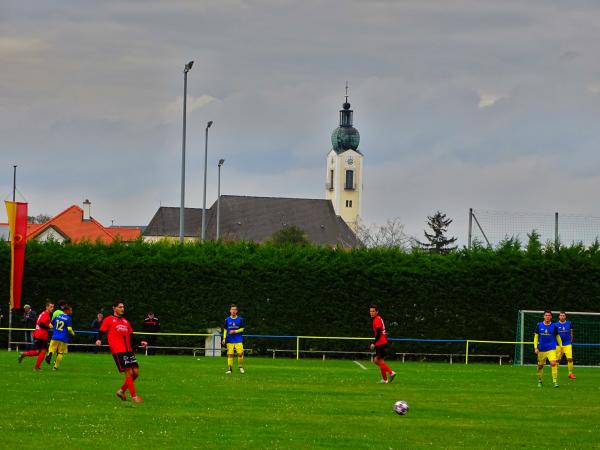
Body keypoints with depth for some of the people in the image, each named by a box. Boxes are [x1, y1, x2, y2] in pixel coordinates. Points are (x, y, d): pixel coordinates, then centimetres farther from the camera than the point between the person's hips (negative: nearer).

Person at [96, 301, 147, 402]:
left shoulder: (125, 321, 24)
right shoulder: (108, 320, 6)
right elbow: (102, 332, -1)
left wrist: (140, 342, 14)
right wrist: (99, 340, -21)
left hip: (128, 350, 7)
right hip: (118, 351, -7)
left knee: (136, 372, 1)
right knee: (129, 372, -12)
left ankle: (121, 391, 19)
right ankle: (134, 396, -7)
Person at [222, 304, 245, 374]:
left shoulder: (240, 319, 4)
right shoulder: (227, 320, 8)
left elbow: (242, 329, 5)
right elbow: (225, 330, 12)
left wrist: (235, 331, -11)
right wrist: (224, 339, 3)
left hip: (238, 340, -1)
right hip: (230, 341, 1)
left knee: (240, 353, -12)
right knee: (230, 354, -4)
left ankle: (241, 367, 6)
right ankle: (229, 369, 1)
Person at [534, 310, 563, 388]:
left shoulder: (554, 326, 0)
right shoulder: (539, 325, 1)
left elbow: (557, 337, 11)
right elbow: (536, 337, 6)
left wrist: (561, 347, 11)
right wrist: (535, 347, -3)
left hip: (551, 349, -2)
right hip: (541, 349, 2)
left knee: (553, 363, -21)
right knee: (540, 366, 9)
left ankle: (555, 381, -18)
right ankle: (539, 381, 31)